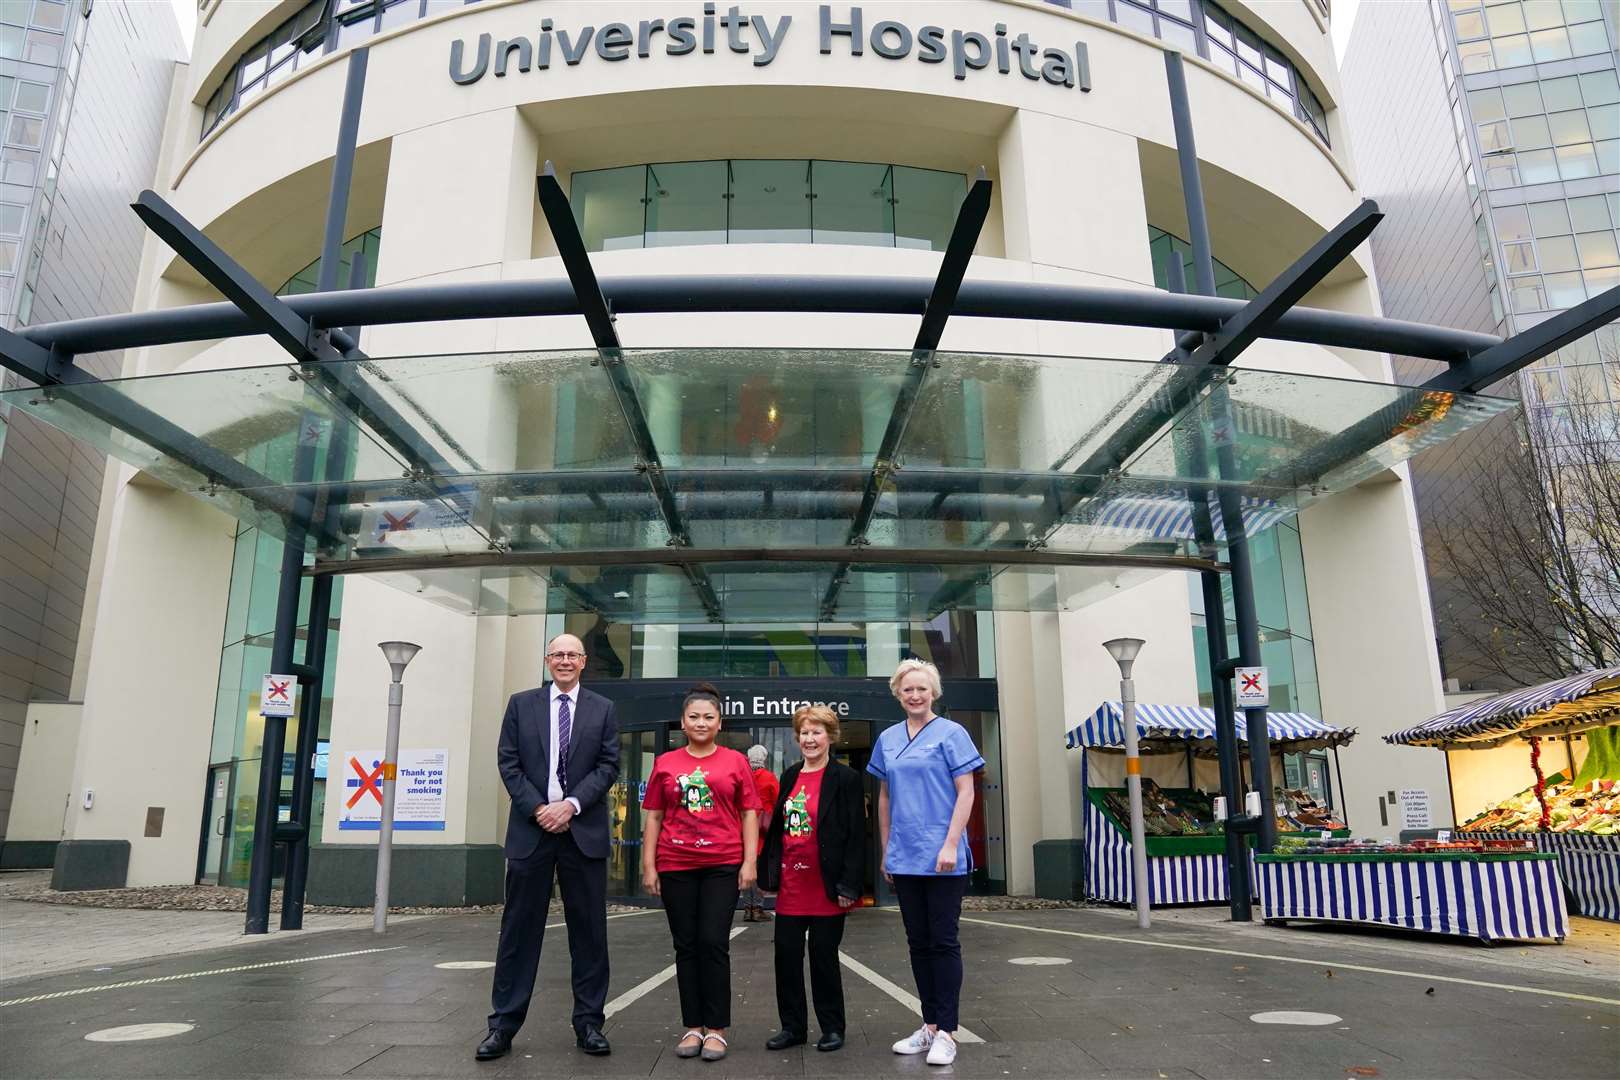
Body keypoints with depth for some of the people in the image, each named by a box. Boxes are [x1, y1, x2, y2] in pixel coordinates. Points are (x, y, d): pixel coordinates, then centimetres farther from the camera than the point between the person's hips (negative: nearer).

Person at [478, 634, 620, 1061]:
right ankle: (503, 1025, 13)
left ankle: (589, 1023, 13)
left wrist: (570, 804, -12)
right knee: (519, 926, 5)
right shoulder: (521, 703, 8)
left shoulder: (603, 709, 7)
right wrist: (537, 809, -9)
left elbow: (608, 765, 1)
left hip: (583, 830, 0)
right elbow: (508, 762, 2)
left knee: (589, 928, 4)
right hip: (531, 828, 0)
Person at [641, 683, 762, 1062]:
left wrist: (750, 861, -4)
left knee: (714, 944, -3)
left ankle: (716, 1029, 8)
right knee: (686, 946, 8)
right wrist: (648, 866, 3)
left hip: (722, 866, -2)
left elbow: (750, 813, 4)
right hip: (675, 867, 2)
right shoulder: (665, 764, 7)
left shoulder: (735, 761, 4)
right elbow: (654, 817, 8)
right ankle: (693, 1027, 18)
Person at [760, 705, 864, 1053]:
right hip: (790, 885, 6)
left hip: (826, 887, -5)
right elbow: (776, 827, 15)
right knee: (786, 954, 9)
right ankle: (793, 1026, 23)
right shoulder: (790, 777, 10)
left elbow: (856, 835, -10)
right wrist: (770, 871, 10)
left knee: (824, 956, 5)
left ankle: (832, 1028, 21)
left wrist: (848, 884, -14)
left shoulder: (845, 779, -8)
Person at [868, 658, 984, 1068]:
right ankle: (929, 1025, 22)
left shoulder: (951, 733, -4)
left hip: (942, 858, -5)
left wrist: (950, 844, -15)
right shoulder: (888, 740, 9)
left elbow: (966, 792, -7)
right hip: (904, 859, 5)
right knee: (918, 942, 12)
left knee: (943, 941, 0)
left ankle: (945, 1031, 8)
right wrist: (886, 850, 12)